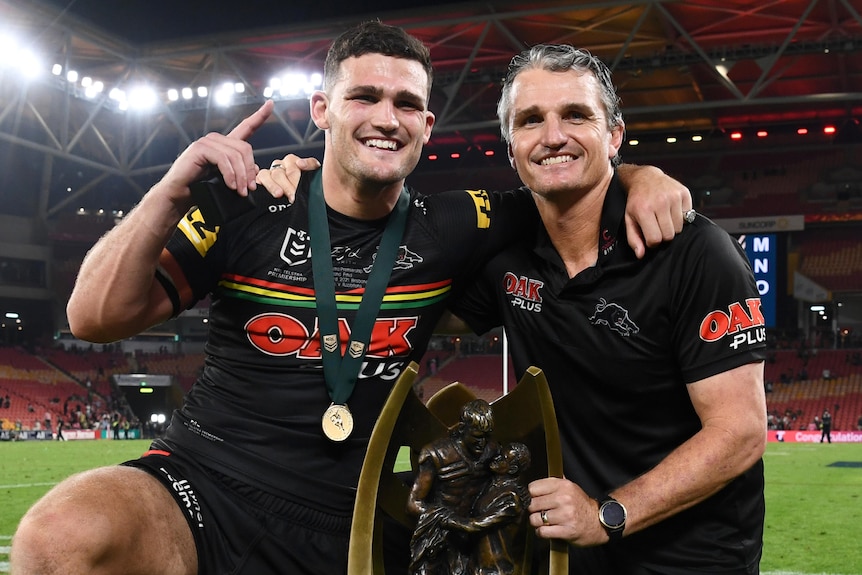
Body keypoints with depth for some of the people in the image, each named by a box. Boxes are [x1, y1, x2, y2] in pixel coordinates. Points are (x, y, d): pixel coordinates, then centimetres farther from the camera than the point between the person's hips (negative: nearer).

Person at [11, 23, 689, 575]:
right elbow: (96, 318, -6)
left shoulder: (450, 228, 3)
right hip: (198, 480, -1)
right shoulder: (252, 208, -2)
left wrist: (643, 176, -8)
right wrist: (174, 192, -17)